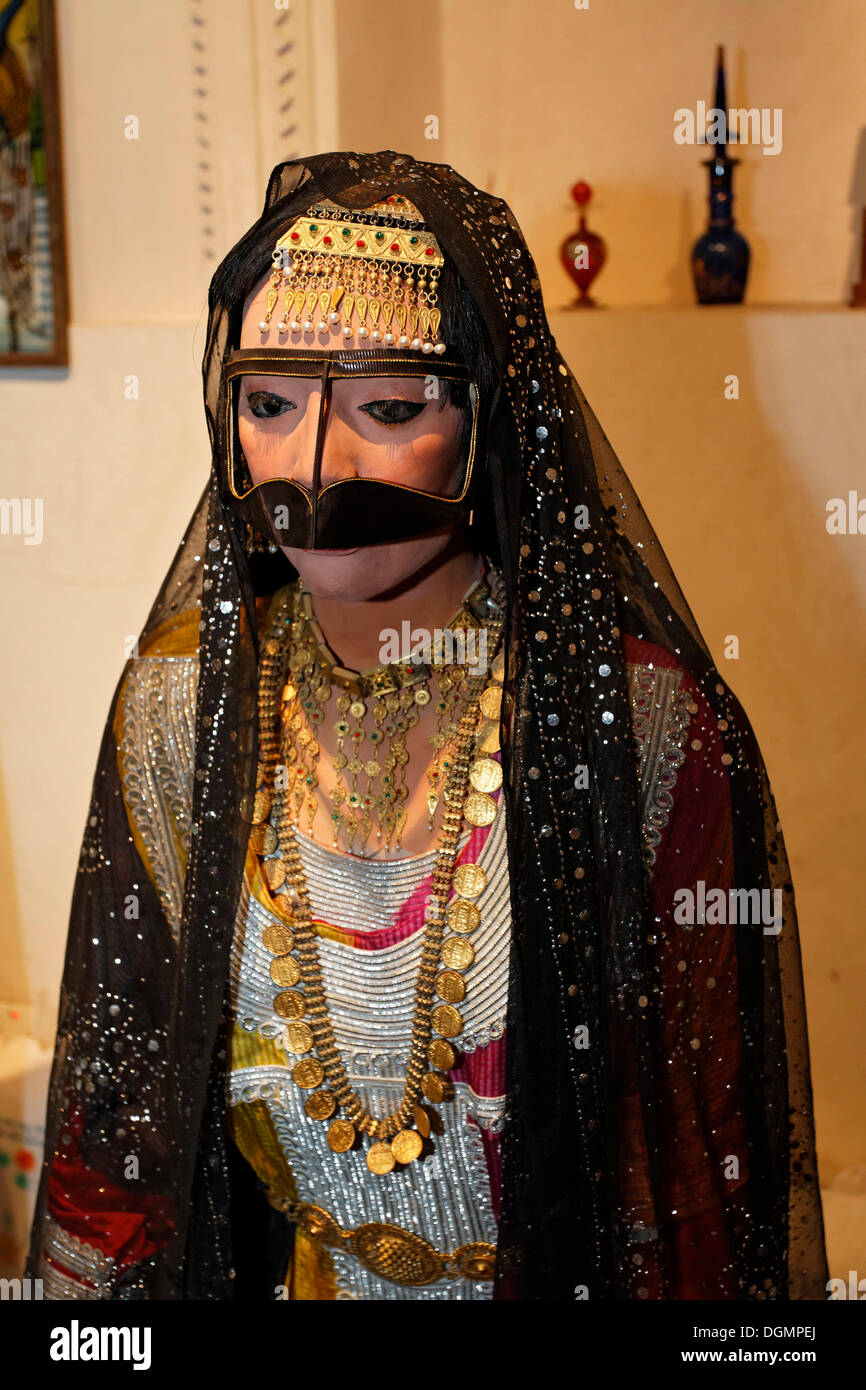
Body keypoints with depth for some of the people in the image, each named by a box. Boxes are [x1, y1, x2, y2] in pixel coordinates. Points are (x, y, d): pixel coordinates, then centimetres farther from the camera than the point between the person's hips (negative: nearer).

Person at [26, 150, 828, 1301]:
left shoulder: (645, 721, -21)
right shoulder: (179, 700, -11)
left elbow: (711, 1156, -14)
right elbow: (119, 1085, -3)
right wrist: (94, 1280, -3)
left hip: (569, 1270, -2)